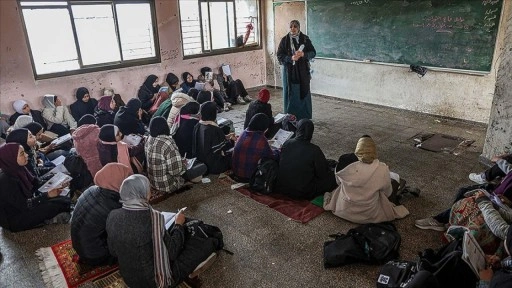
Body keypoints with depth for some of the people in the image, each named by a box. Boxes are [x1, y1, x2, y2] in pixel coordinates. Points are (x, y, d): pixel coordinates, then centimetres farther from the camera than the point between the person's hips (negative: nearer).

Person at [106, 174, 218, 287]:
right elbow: (171, 252, -19)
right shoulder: (152, 217, -30)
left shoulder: (113, 216, -12)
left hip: (127, 277, 7)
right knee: (206, 243, 6)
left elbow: (113, 251, 4)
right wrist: (179, 225, -3)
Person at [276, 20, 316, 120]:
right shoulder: (284, 40, 1)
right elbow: (280, 55, -2)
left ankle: (305, 117, 14)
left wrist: (303, 54, -19)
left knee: (304, 93, 3)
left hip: (303, 71, 1)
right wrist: (291, 58, -19)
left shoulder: (305, 39, 2)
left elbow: (313, 53, 1)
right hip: (289, 71, 0)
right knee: (290, 94, 3)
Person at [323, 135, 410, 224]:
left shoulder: (349, 168, -22)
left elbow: (338, 180, 1)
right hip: (369, 216, 0)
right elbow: (387, 193, -4)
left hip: (345, 212, 1)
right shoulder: (383, 170, -23)